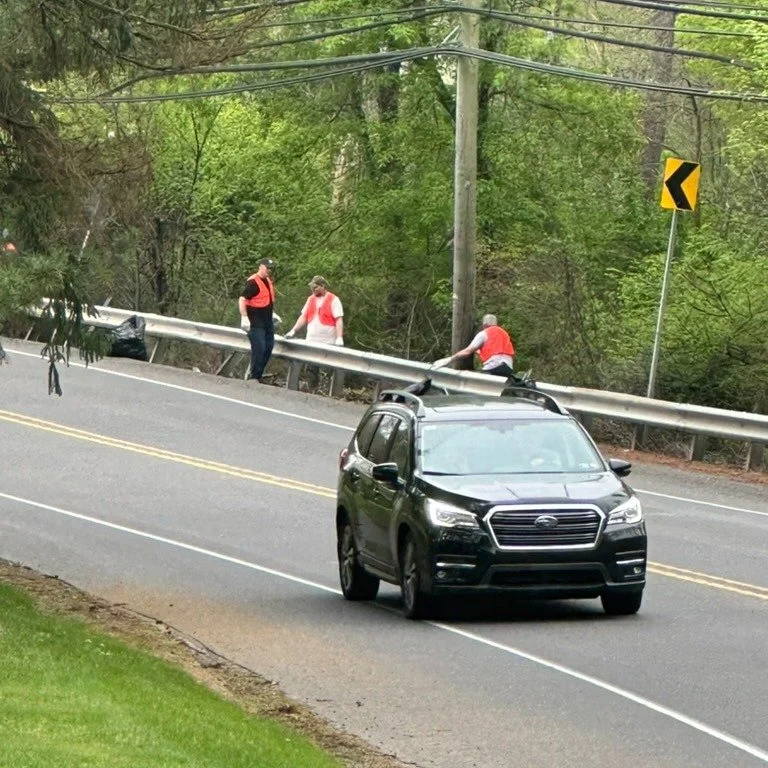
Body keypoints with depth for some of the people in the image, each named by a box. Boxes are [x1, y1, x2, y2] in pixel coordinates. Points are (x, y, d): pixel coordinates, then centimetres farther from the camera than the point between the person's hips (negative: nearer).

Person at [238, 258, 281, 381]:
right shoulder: (253, 282, -16)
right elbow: (242, 299, -23)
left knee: (268, 348, 11)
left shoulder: (268, 281, 14)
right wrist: (244, 318, -29)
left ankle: (257, 375, 20)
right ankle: (254, 378, -3)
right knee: (259, 349, -11)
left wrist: (272, 313, 28)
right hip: (256, 323, -9)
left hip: (268, 322, 9)